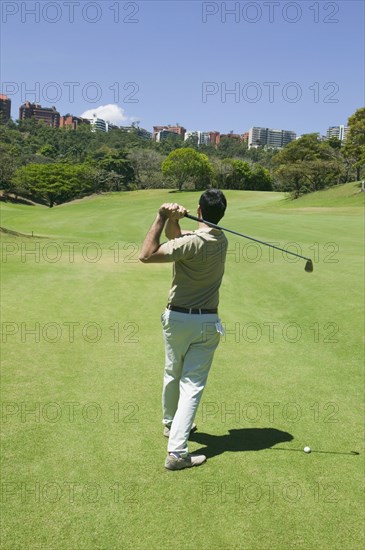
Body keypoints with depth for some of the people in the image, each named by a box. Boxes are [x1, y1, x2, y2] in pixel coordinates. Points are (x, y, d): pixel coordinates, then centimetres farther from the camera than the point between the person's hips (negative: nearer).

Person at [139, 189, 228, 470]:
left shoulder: (193, 243, -20)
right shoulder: (222, 239, 2)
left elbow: (147, 255, -23)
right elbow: (174, 238, 6)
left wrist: (163, 217, -19)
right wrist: (173, 220, -12)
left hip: (178, 318, -3)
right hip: (208, 322, 3)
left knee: (172, 375, 20)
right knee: (192, 384, 1)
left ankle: (171, 424, 44)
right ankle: (176, 451, -6)